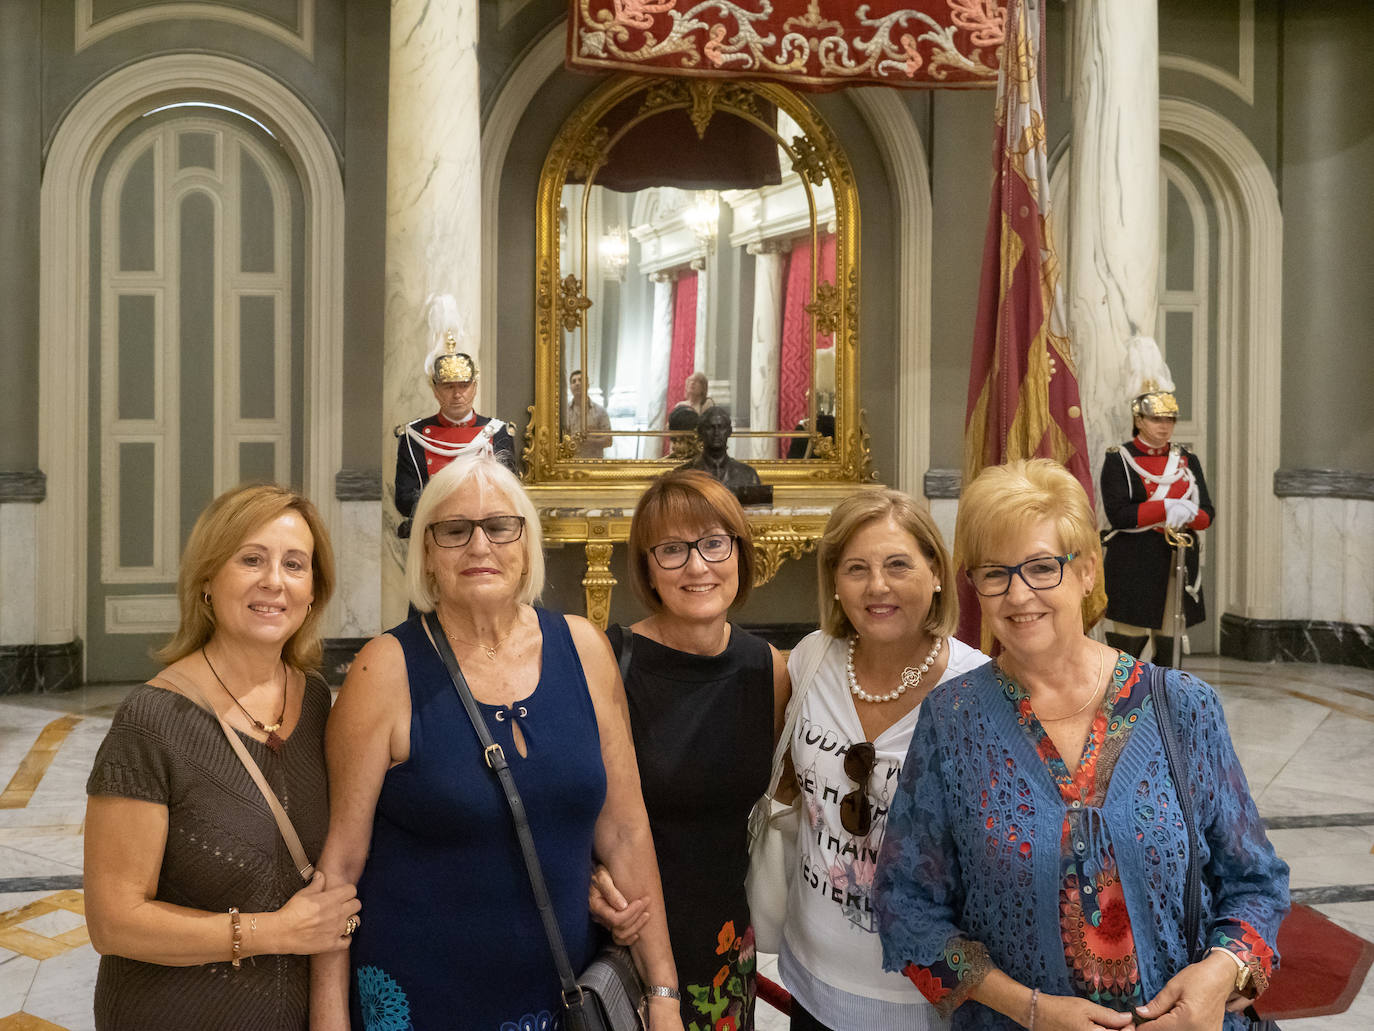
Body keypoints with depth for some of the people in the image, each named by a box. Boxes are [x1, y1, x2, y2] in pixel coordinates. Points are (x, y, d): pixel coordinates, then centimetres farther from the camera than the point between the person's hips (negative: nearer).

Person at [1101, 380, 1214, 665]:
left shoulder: (1188, 460, 12)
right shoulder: (1119, 459, -2)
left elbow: (1207, 514, 7)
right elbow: (1118, 514, -13)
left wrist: (1186, 514, -16)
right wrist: (1168, 507, -19)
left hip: (1179, 565, 5)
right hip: (1134, 566, -4)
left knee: (1170, 648, 6)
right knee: (1128, 642, -3)